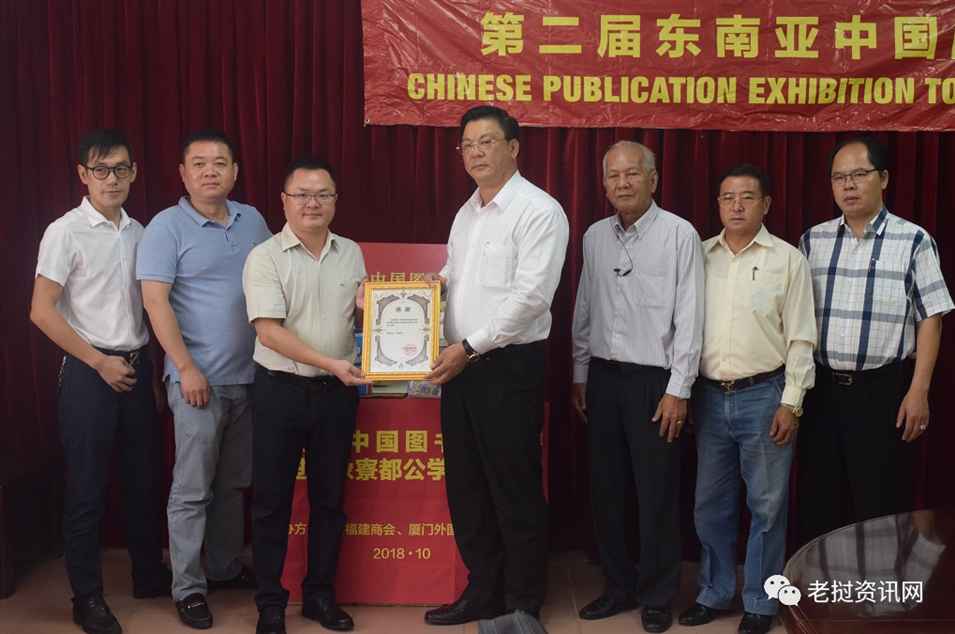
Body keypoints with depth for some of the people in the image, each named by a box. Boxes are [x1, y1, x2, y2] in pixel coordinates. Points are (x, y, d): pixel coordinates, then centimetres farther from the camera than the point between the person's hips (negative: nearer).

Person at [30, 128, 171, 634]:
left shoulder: (138, 232, 9)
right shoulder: (66, 232, -8)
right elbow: (41, 311, -11)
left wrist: (151, 371, 12)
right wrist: (100, 362, -12)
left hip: (136, 365, 6)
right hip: (89, 370, -5)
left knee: (145, 475, 13)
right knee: (86, 486, 2)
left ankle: (149, 574, 29)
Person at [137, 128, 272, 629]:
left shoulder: (252, 221, 9)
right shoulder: (167, 227, -7)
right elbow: (156, 302, -12)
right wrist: (187, 368, -17)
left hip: (248, 375, 6)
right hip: (198, 379, -5)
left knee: (233, 482, 16)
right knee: (192, 488, 0)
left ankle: (225, 567, 30)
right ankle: (187, 587, 11)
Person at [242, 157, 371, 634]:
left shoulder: (351, 253, 9)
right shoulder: (265, 257, -6)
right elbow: (269, 330, -15)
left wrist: (370, 307, -6)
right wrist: (331, 363, -21)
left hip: (337, 393, 4)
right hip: (281, 391, -4)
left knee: (330, 499, 12)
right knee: (272, 500, 6)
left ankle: (320, 595, 27)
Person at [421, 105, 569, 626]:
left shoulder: (539, 211, -9)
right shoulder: (466, 213, 16)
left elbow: (531, 295, -18)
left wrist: (469, 347, -18)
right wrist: (435, 282, 4)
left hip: (509, 367, -8)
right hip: (459, 365, 8)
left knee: (515, 492, 2)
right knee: (465, 486, 14)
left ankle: (523, 606, 17)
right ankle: (482, 592, 29)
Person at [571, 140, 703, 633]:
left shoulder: (679, 235, -7)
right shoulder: (594, 237, 9)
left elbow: (689, 316, -9)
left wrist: (678, 390, -11)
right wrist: (580, 375, 13)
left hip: (653, 380, -5)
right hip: (603, 376, 5)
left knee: (657, 494, 2)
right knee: (606, 488, 11)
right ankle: (619, 586, 27)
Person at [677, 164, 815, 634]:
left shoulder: (787, 260, -1)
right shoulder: (701, 256, 8)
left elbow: (801, 338, -2)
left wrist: (791, 403, -8)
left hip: (763, 395, -3)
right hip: (709, 396, 3)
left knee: (766, 505, 5)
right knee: (710, 503, 12)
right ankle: (715, 594, 27)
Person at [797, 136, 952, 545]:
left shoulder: (913, 241, -1)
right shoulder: (813, 240, 8)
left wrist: (918, 391, -10)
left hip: (883, 390, -3)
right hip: (821, 387, 3)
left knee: (882, 509, 4)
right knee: (818, 502, 11)